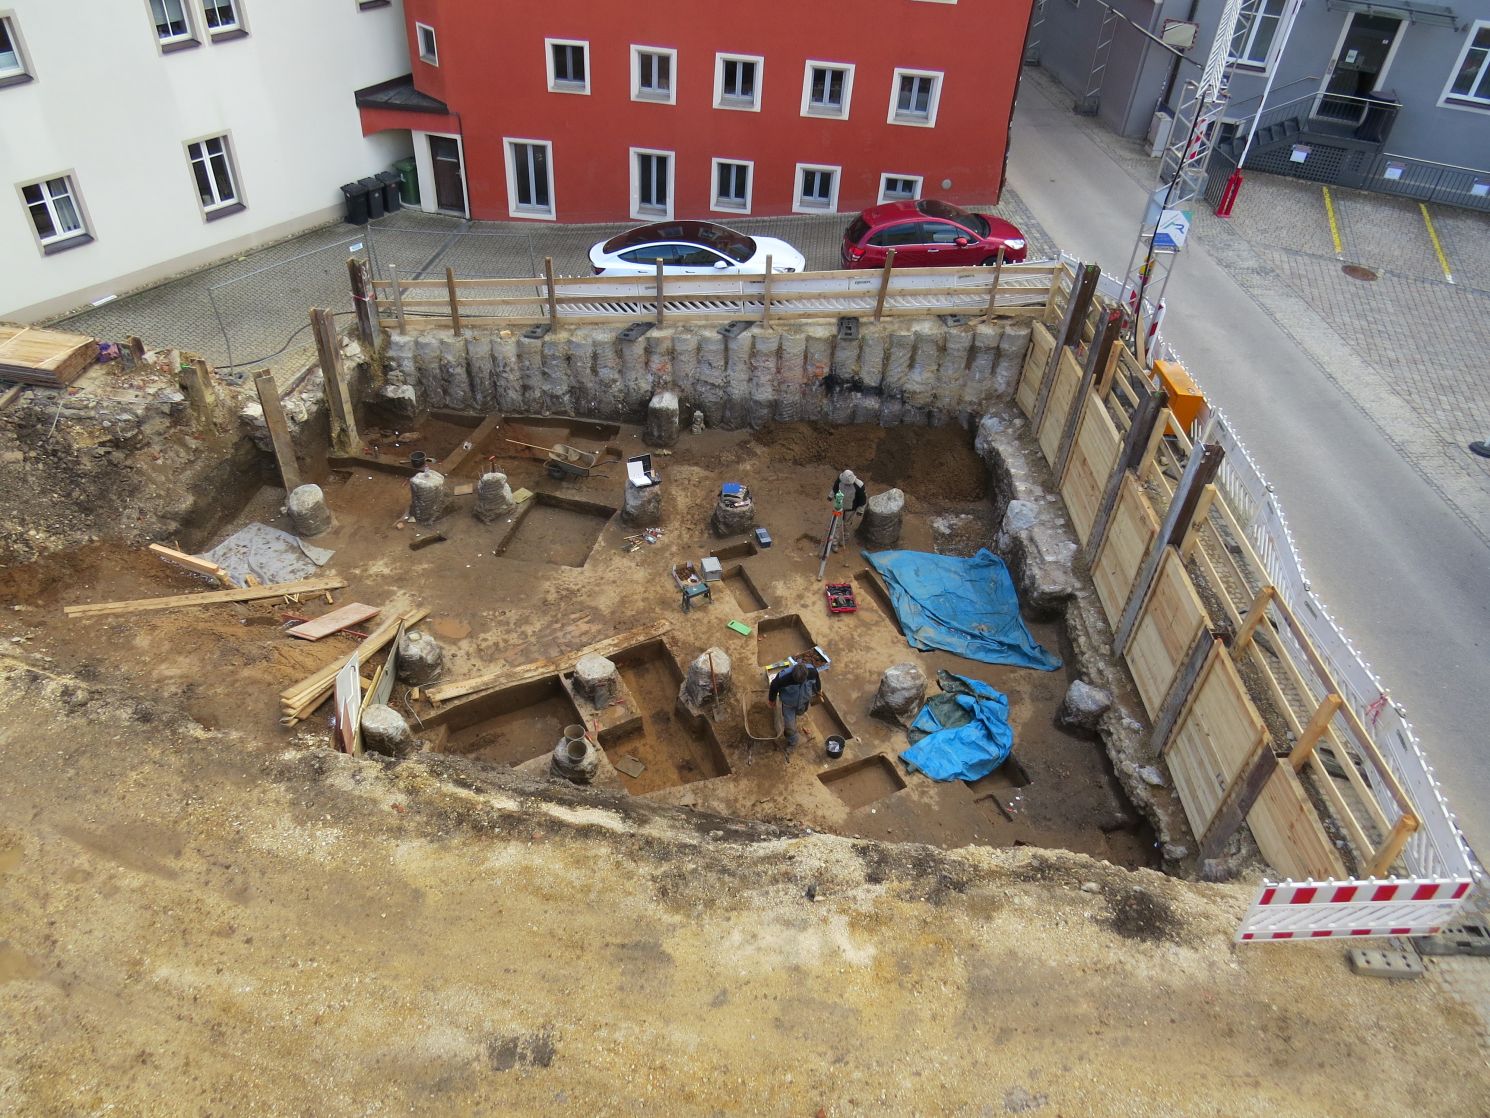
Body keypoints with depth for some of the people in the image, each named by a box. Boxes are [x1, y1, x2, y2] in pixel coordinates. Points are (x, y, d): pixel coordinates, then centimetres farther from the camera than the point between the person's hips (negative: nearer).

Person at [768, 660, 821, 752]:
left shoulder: (812, 671, -34)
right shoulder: (784, 677, -43)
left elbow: (816, 680, -7)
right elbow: (774, 686, -19)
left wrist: (818, 690, 13)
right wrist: (772, 699, -1)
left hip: (804, 701, 3)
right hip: (788, 703, -3)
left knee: (799, 713, 32)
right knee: (790, 725, 8)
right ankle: (791, 742, 40)